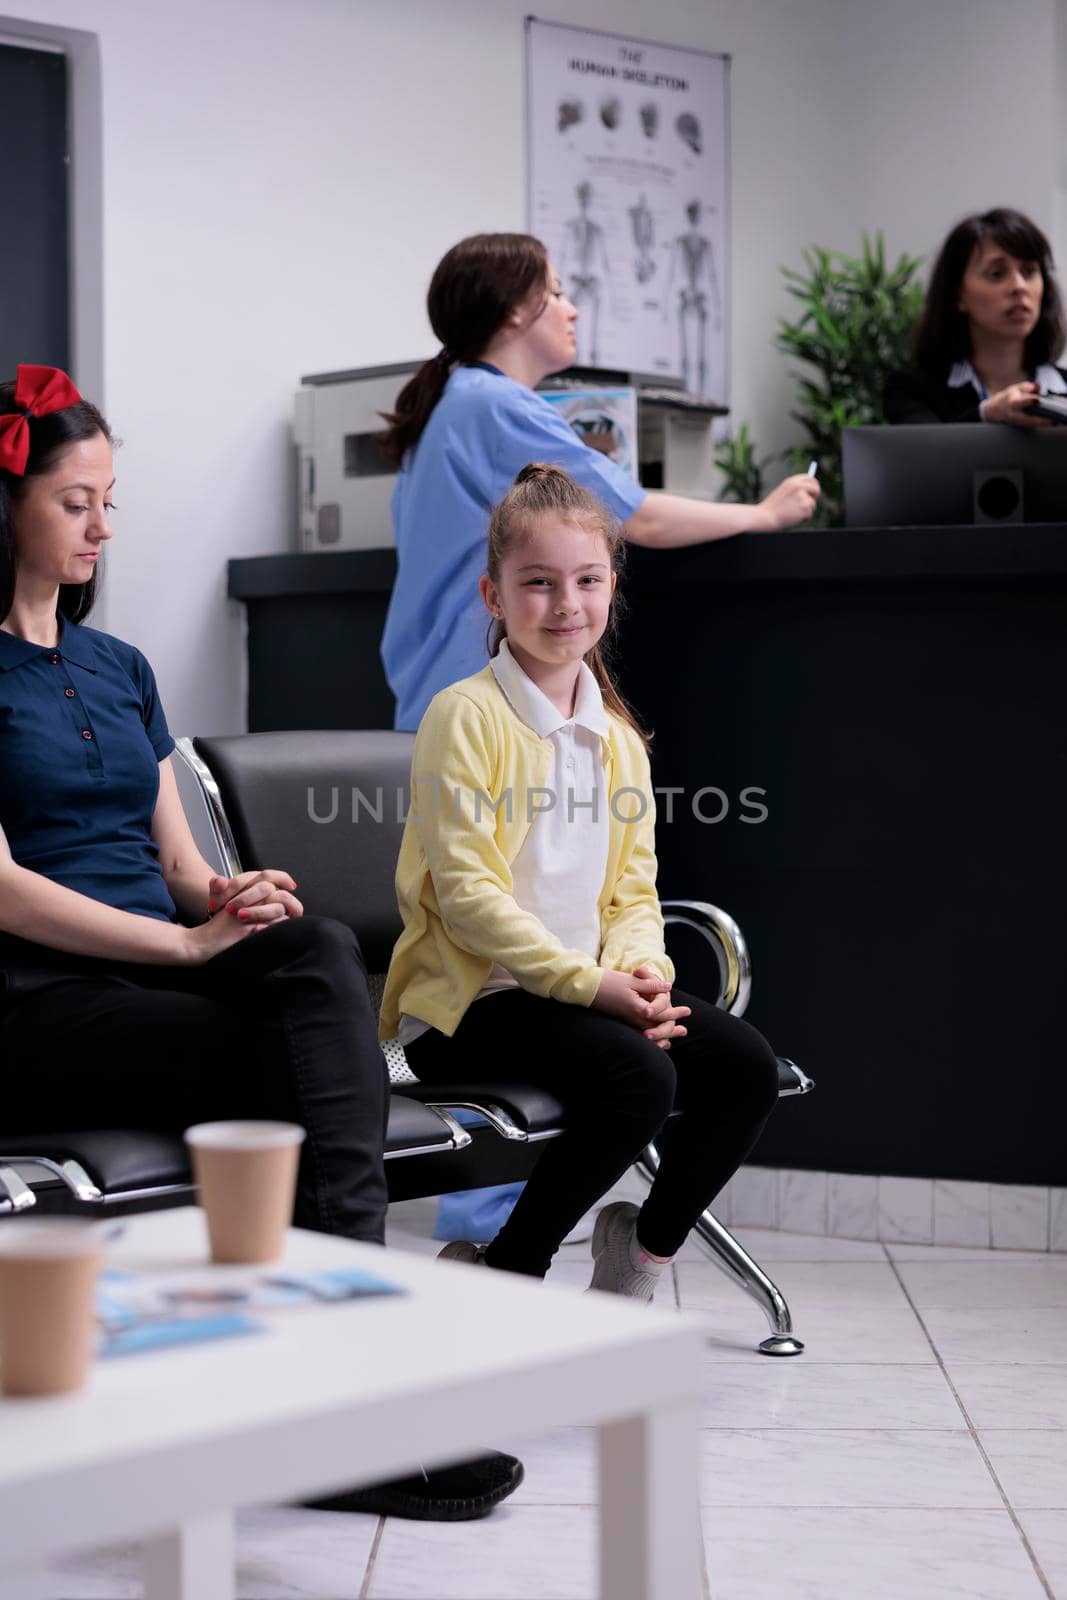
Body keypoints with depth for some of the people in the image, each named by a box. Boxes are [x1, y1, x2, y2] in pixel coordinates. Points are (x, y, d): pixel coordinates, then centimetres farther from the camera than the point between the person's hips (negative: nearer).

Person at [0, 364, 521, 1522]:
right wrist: (191, 939, -18)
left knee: (323, 952, -28)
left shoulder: (120, 669, 22)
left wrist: (231, 895, -6)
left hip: (164, 974, 6)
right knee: (325, 1059, -29)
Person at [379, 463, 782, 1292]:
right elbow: (467, 892, -16)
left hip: (593, 984, 7)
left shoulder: (617, 737, 14)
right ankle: (498, 1277, -10)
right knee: (638, 1076, -29)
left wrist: (639, 971, -10)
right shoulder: (466, 716, -9)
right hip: (469, 998, -7)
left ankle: (645, 1250, 12)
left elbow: (633, 889, 13)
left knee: (747, 1066, -10)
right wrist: (589, 982, -22)